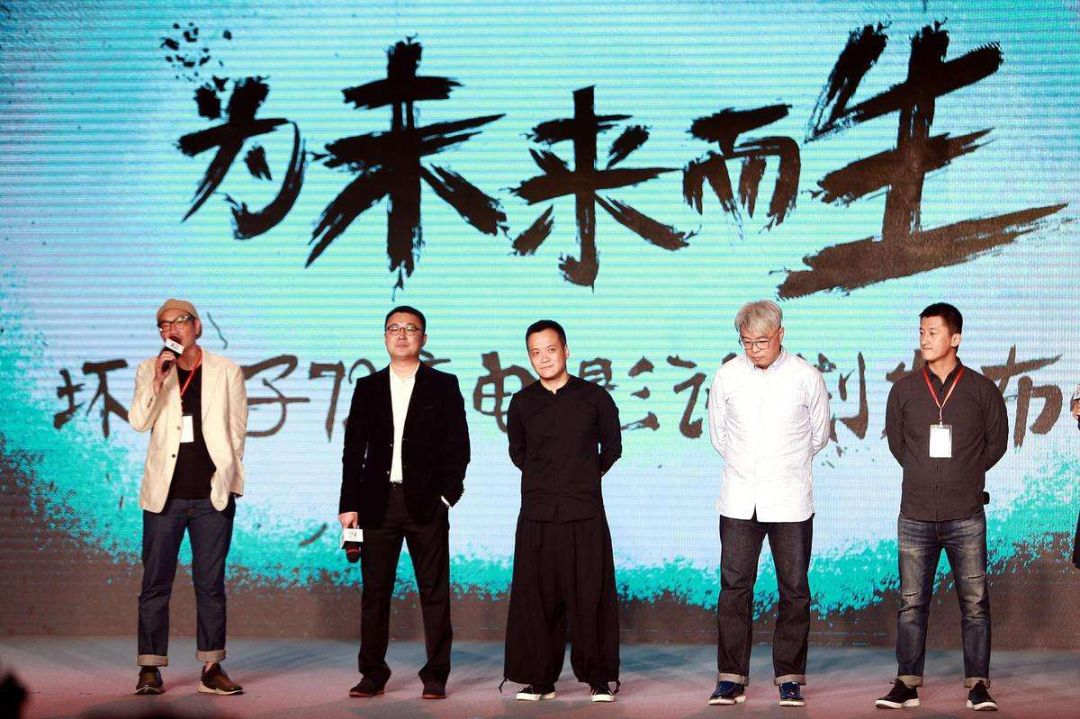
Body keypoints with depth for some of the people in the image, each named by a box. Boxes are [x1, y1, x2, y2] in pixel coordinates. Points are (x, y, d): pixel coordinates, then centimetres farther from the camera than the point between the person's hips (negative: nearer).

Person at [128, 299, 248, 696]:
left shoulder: (227, 372, 7)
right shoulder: (149, 370, 8)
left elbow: (237, 428, 10)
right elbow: (138, 422, -4)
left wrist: (226, 473, 3)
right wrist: (157, 380, -15)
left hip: (212, 494, 0)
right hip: (165, 492, 0)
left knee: (210, 584, 3)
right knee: (156, 583, 1)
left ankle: (212, 669, 7)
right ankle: (150, 669, 6)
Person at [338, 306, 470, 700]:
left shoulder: (443, 386, 7)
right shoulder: (368, 387, 12)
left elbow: (458, 445, 3)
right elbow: (354, 449, 10)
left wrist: (447, 494, -7)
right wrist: (349, 504, 3)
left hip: (426, 502, -2)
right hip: (378, 501, 2)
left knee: (434, 591, 0)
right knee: (374, 590, 4)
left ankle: (435, 676, 5)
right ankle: (373, 674, 11)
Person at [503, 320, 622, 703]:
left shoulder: (594, 397, 3)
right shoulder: (522, 403, 7)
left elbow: (612, 446, 14)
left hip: (585, 514, -2)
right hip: (537, 516, 2)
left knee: (591, 597, -2)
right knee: (536, 598, 1)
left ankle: (600, 677, 8)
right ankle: (539, 678, 10)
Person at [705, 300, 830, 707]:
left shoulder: (806, 377, -2)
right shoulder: (727, 376, 1)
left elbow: (819, 434, 13)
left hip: (790, 501, -1)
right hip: (739, 501, 1)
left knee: (794, 590, 3)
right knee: (734, 587, 0)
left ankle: (789, 678, 13)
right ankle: (731, 678, 6)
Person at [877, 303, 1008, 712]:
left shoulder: (982, 390, 1)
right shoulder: (904, 390, 5)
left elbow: (996, 441, 12)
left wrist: (966, 475, 11)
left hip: (966, 517, -1)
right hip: (915, 516, 2)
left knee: (974, 602, 1)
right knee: (911, 602, 4)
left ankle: (978, 684, 8)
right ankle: (907, 682, 11)